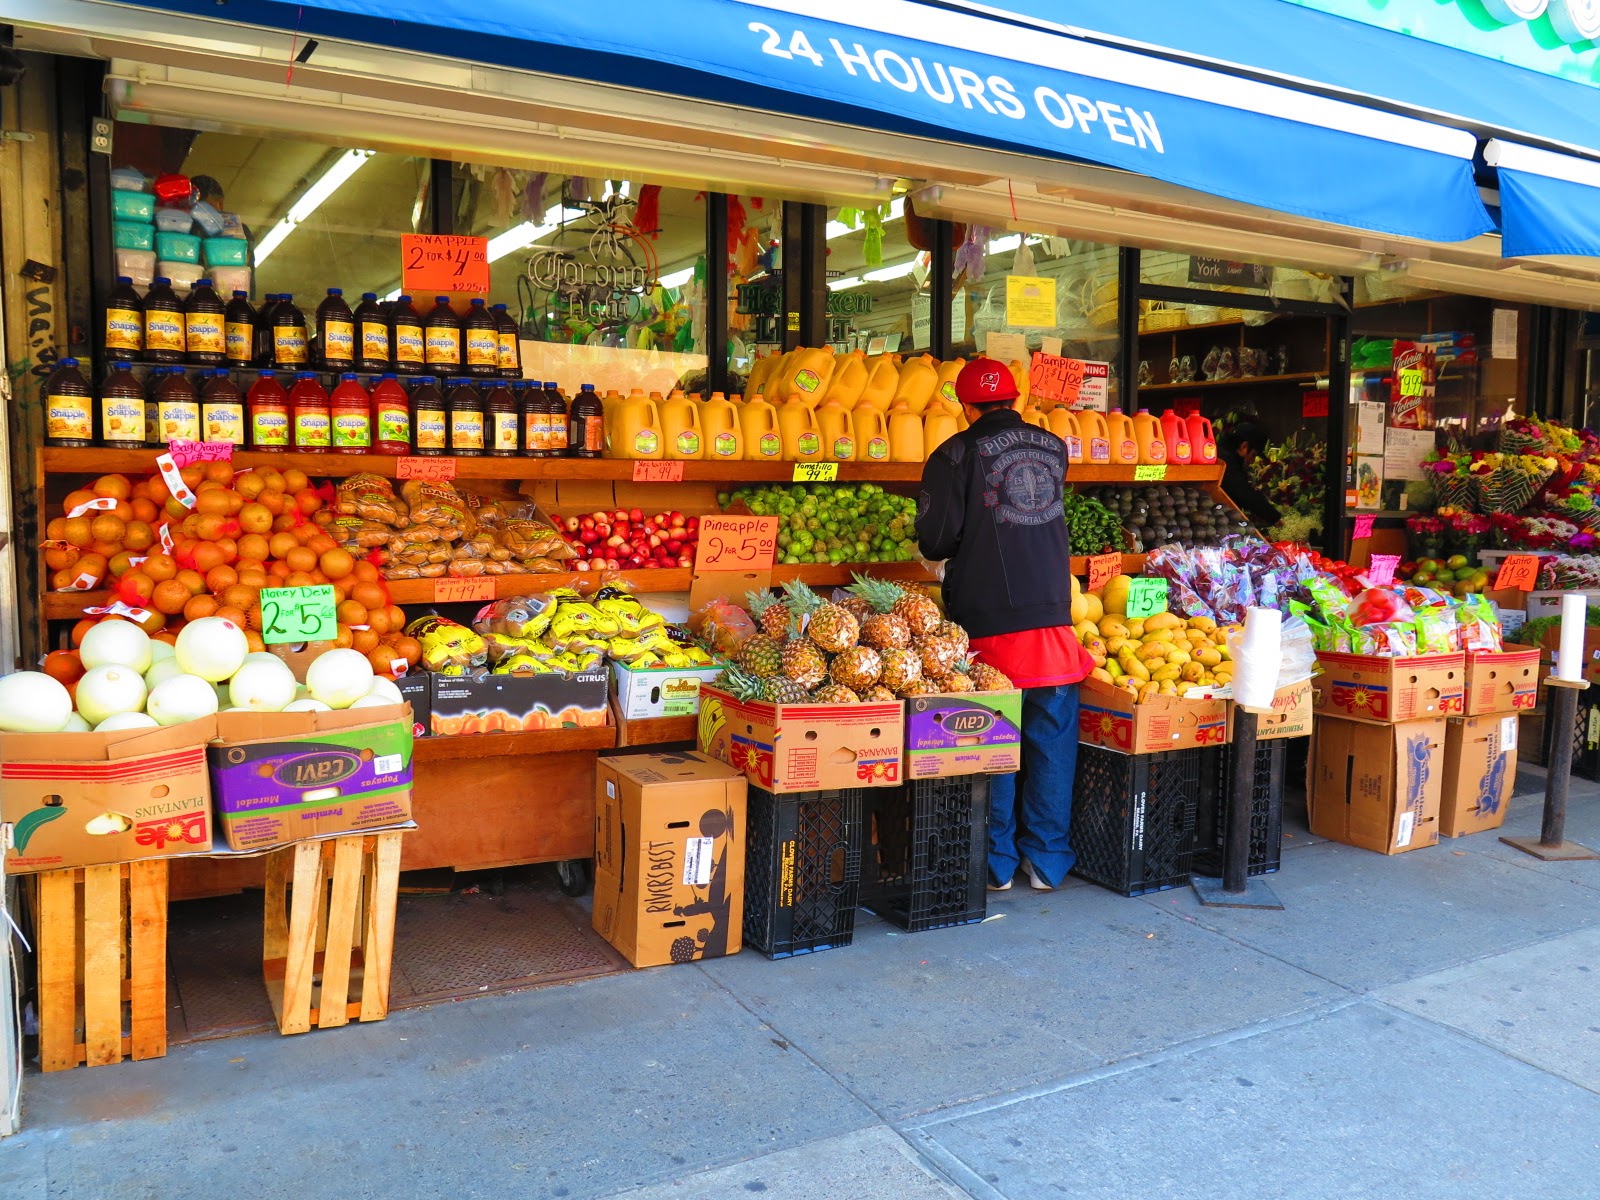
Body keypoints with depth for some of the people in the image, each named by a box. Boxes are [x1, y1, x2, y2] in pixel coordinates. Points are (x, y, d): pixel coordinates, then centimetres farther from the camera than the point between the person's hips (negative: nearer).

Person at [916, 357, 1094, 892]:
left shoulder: (956, 455, -6)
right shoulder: (1053, 447, 10)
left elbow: (936, 540, -9)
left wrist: (951, 549, 13)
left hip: (988, 619, -3)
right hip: (1051, 613, 4)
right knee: (1052, 738, 10)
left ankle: (996, 863, 14)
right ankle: (1047, 860, 18)